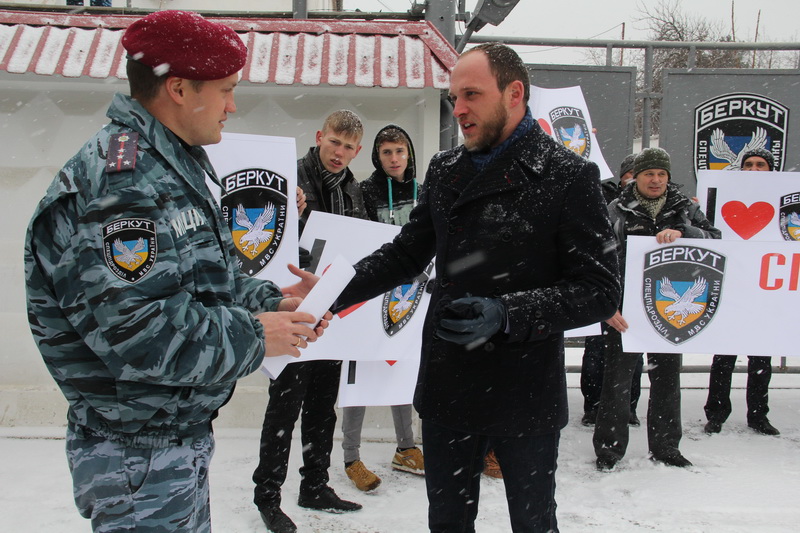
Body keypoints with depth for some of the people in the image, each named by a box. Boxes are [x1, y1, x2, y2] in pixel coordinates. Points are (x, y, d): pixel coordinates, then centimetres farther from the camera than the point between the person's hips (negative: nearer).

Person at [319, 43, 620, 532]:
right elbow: (407, 253, 12)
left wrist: (507, 313, -26)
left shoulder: (570, 176, -11)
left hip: (527, 397, -4)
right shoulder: (445, 170, 5)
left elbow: (600, 290, -13)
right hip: (448, 388, 5)